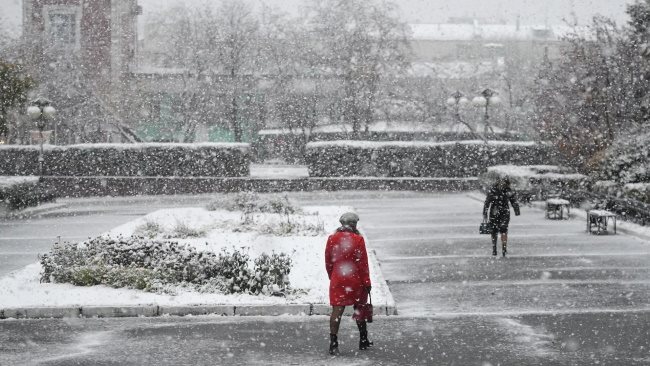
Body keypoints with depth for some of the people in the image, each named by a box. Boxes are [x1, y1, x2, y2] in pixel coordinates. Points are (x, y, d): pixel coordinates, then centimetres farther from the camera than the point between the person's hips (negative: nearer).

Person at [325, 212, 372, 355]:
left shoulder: (332, 239, 1)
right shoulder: (358, 240, -9)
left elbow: (328, 262, 8)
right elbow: (363, 263, -9)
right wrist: (367, 282, -3)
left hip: (337, 280, 1)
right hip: (356, 280, -1)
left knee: (337, 310, -1)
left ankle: (333, 343, -10)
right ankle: (363, 341, 26)